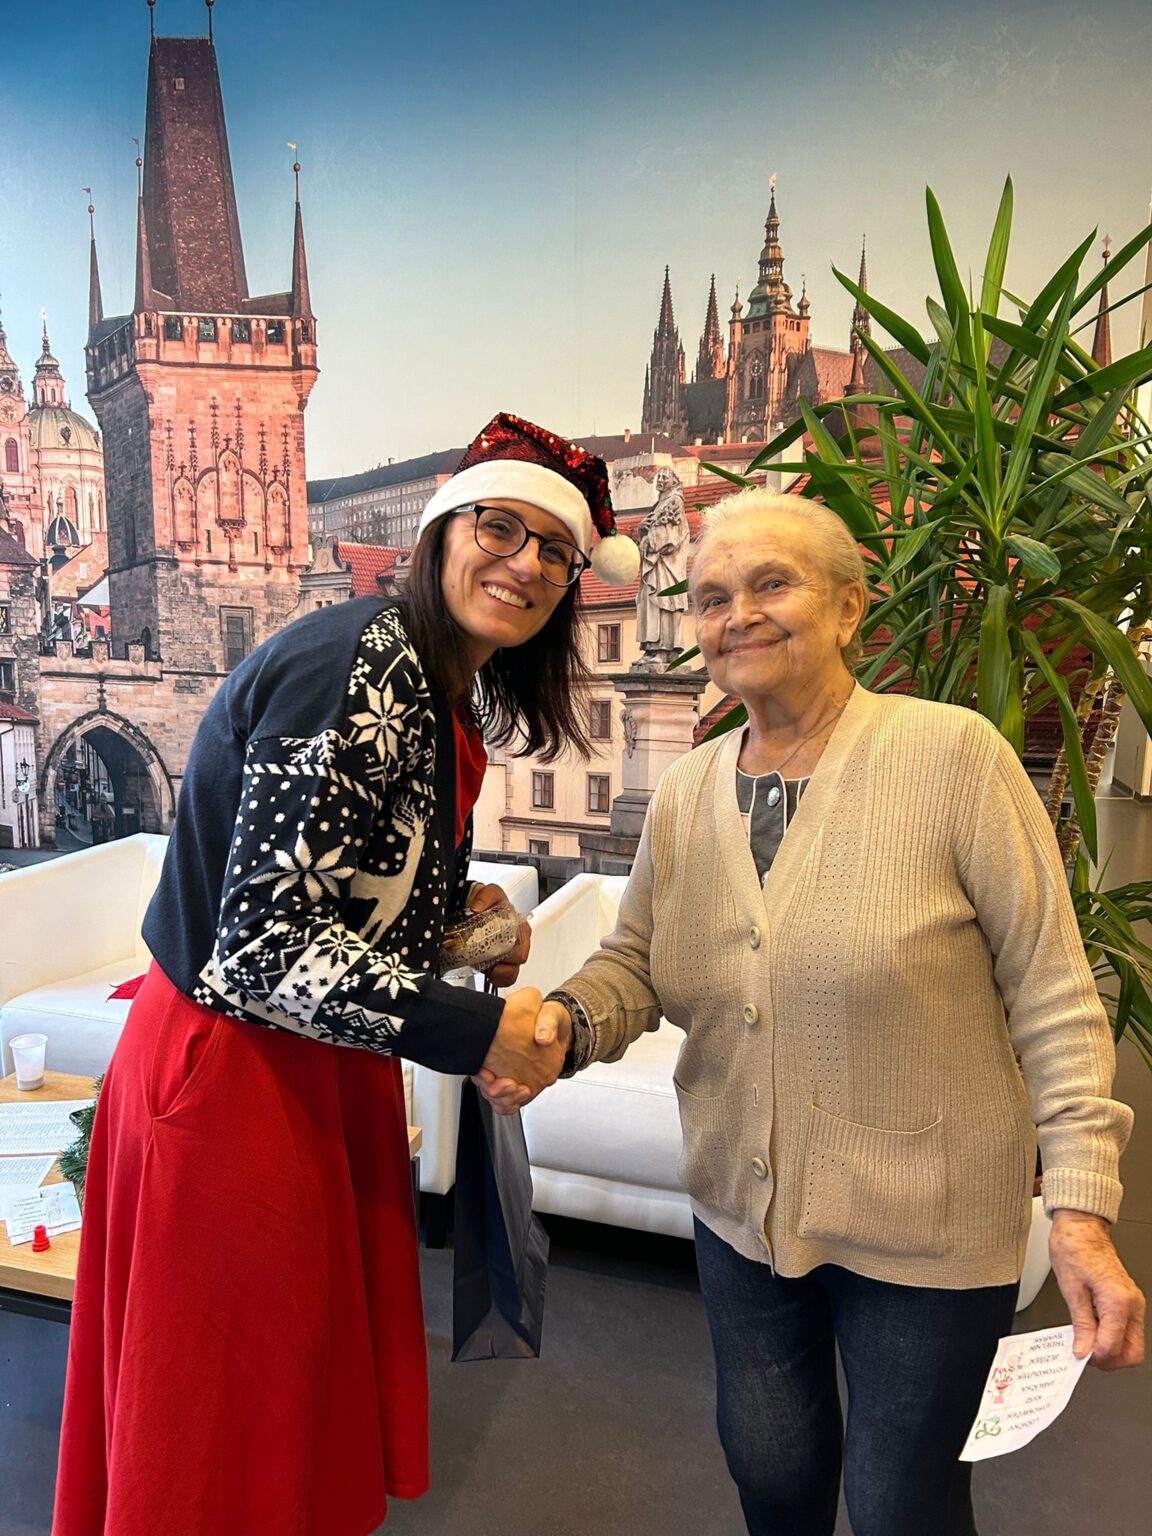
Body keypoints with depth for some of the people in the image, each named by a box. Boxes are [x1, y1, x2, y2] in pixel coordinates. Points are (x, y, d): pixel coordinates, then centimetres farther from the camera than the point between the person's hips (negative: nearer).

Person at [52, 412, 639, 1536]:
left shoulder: (448, 690, 5)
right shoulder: (354, 675, -24)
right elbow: (265, 947, -26)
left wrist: (458, 903, 0)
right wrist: (477, 1033, -23)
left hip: (327, 1062, 9)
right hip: (233, 1067, -9)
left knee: (325, 1382, 25)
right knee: (233, 1420, 13)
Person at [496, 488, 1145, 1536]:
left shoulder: (952, 754, -17)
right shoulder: (685, 792, -2)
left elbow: (1052, 996, -14)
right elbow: (634, 966, 4)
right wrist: (567, 1023, -17)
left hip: (925, 1229, -4)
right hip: (742, 1208, 5)